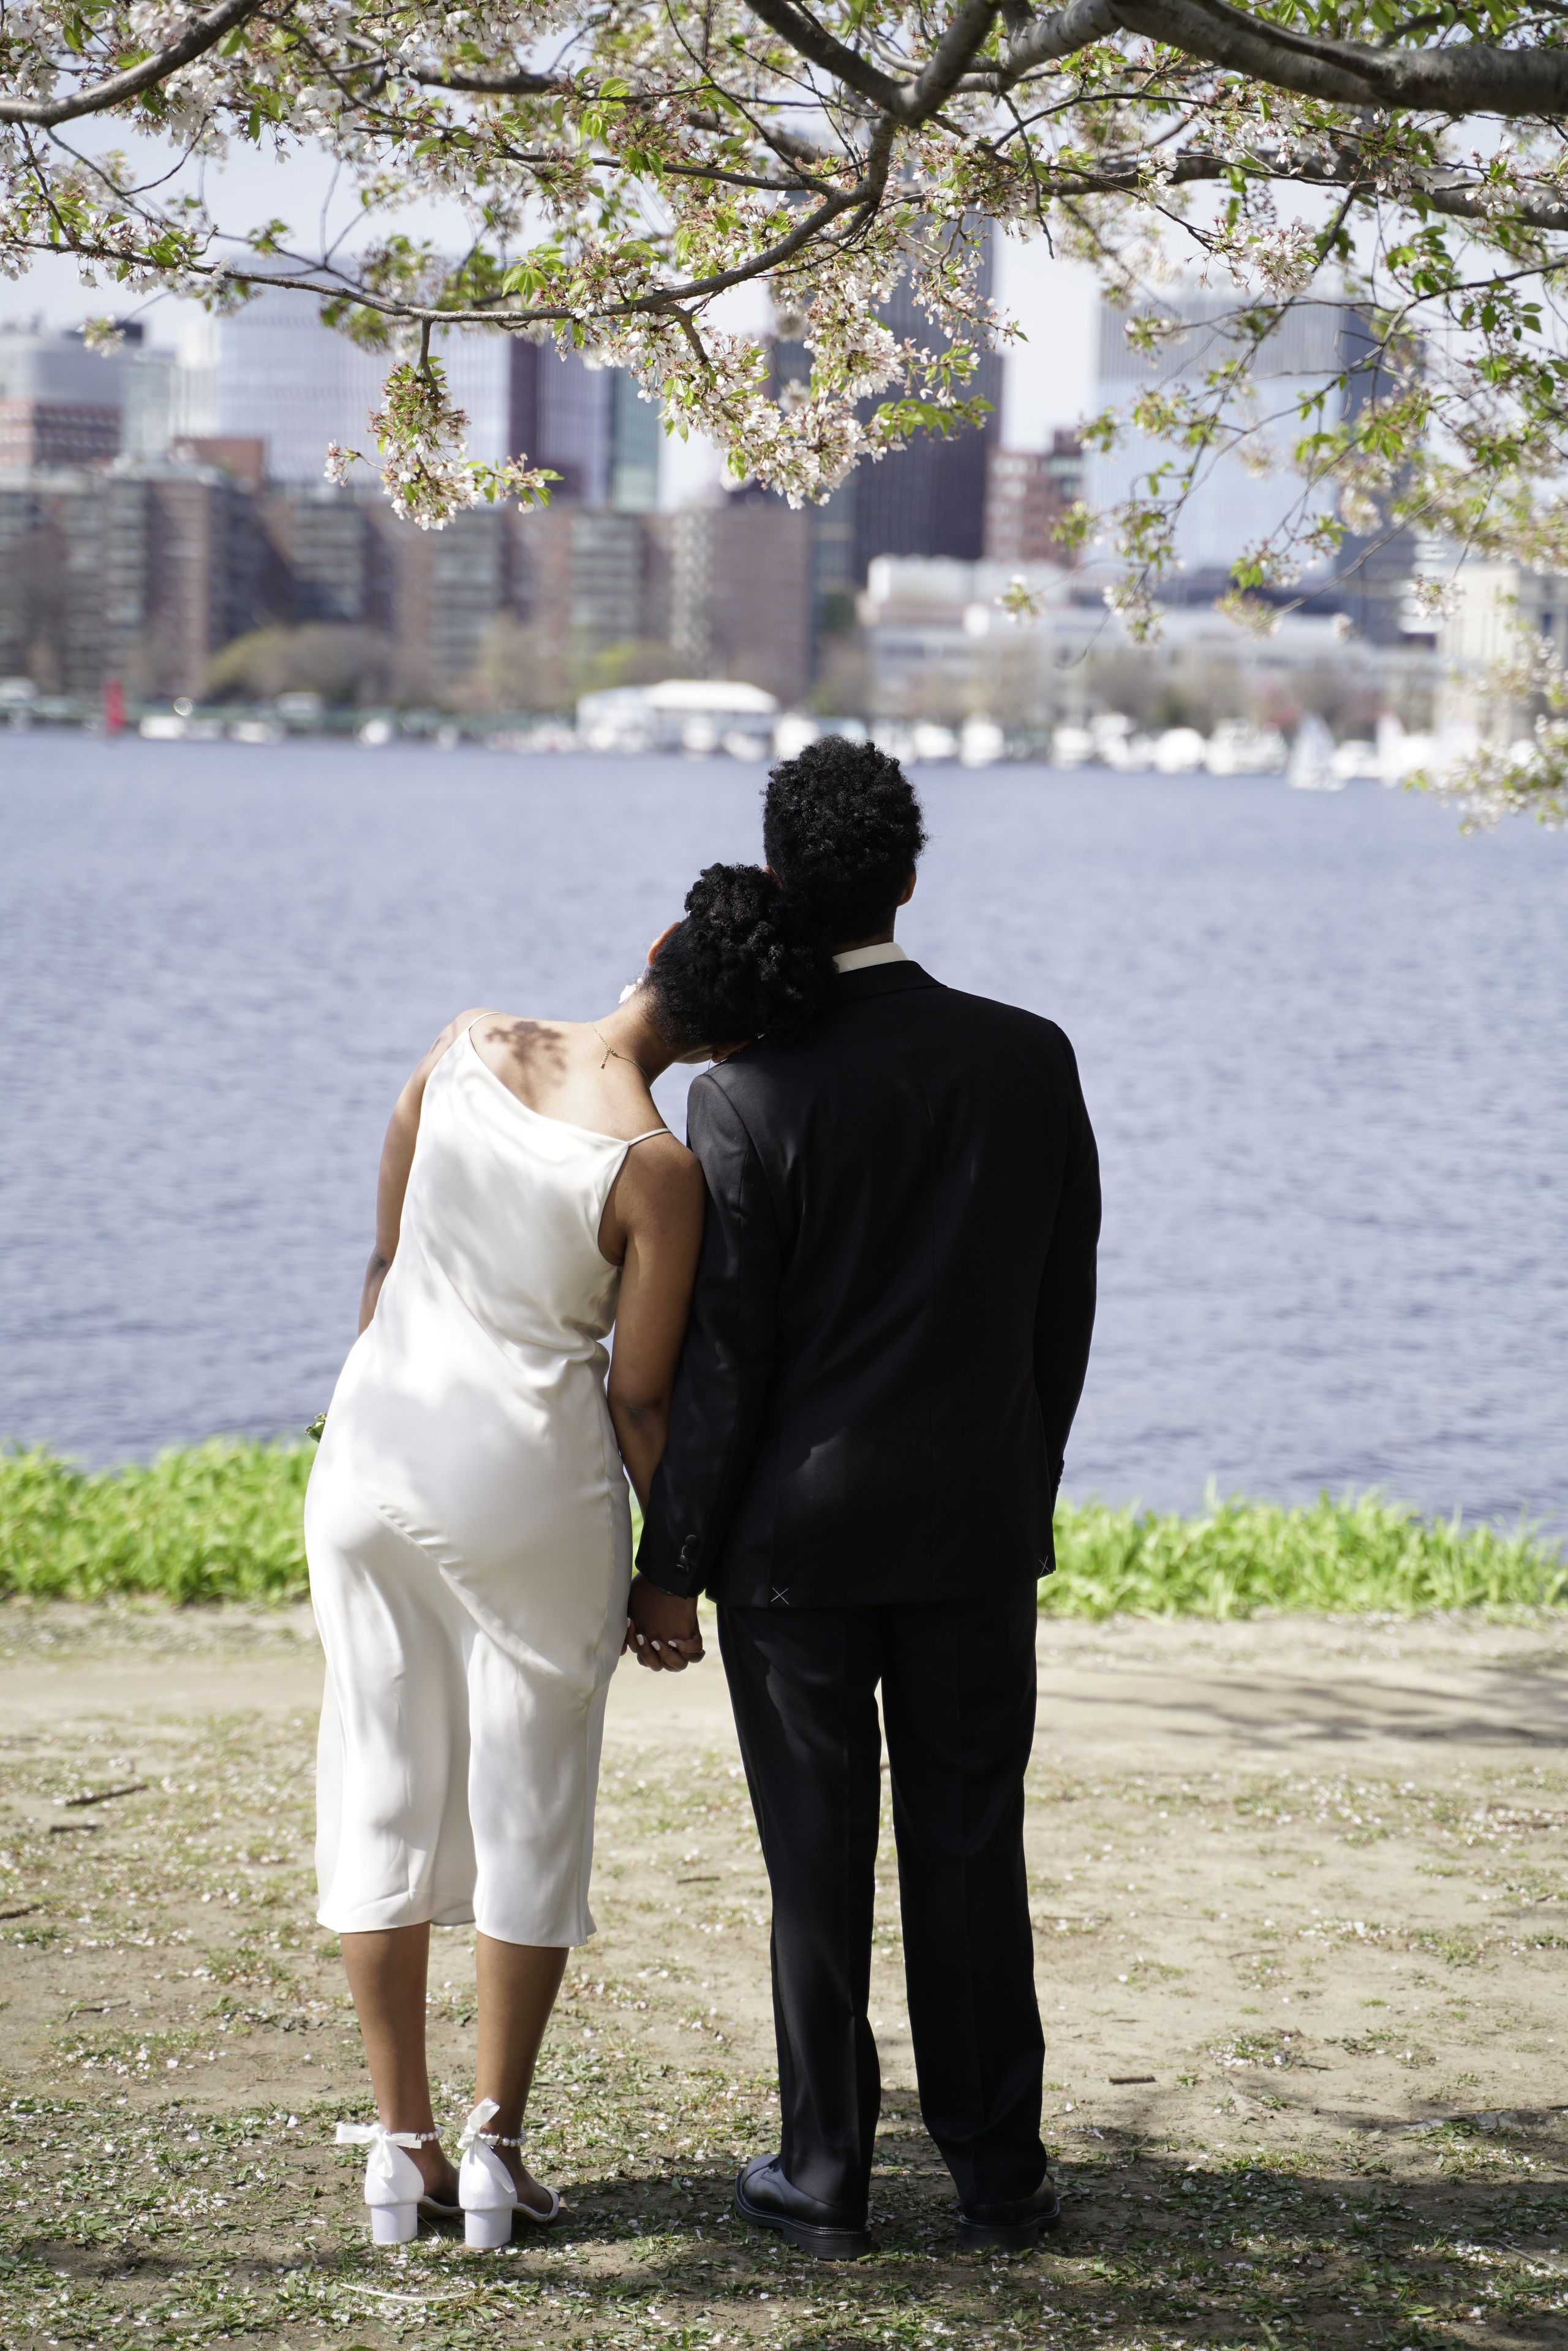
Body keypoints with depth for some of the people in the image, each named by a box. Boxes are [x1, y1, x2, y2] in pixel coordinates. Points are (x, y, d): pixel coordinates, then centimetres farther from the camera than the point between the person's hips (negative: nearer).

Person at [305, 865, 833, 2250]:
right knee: (529, 1812, 10)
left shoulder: (470, 1044, -4)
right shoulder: (656, 1171, -16)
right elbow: (640, 1398, -9)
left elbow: (384, 1259, 6)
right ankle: (495, 2150, 14)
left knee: (383, 1793, 11)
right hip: (531, 1472, -4)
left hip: (379, 1440, 4)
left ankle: (403, 2145, 17)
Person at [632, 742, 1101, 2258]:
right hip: (981, 1528, 3)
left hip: (798, 1531, -3)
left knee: (818, 1863, 6)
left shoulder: (749, 1096, -13)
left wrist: (671, 1563, -3)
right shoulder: (1031, 1060, -3)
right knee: (972, 1851, 10)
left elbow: (719, 1357, -11)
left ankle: (826, 2175, 15)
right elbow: (1063, 1308, 4)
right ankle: (997, 2174, 15)